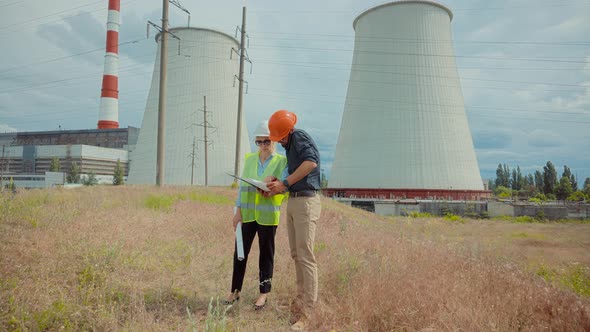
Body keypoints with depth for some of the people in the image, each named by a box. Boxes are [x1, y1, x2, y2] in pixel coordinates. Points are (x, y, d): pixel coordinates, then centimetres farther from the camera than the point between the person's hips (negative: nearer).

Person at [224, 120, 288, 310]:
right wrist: (238, 211, 2)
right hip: (247, 213, 3)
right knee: (240, 251, 6)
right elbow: (242, 185, 7)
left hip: (268, 214, -3)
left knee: (266, 253, 7)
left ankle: (264, 294, 18)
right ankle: (235, 291, 19)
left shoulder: (282, 162, 0)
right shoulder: (249, 159, 9)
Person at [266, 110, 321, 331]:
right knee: (296, 254, 15)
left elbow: (311, 162, -28)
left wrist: (285, 183, -25)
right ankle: (302, 298, 26)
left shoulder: (300, 137, -9)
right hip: (292, 201, 10)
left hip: (306, 202, -10)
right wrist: (279, 186, 4)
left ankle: (306, 313, -5)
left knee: (306, 257, -9)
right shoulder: (290, 145, 18)